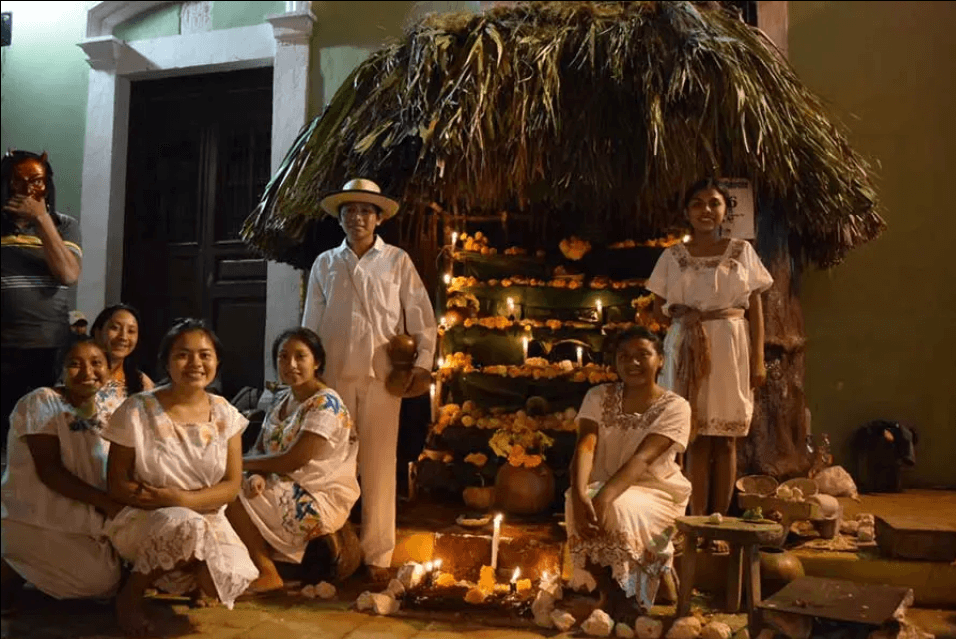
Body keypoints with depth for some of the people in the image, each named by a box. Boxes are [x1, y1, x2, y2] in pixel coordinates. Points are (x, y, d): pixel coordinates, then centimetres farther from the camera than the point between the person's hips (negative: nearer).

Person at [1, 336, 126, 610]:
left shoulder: (110, 407, 4)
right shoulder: (41, 403, -14)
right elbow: (48, 470, -22)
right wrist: (106, 502, -30)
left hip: (90, 515, 7)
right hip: (38, 514, -7)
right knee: (102, 580, -18)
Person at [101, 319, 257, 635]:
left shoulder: (225, 415, -2)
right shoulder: (137, 411, -11)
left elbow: (231, 486, -3)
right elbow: (117, 484, -6)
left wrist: (183, 499, -20)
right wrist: (167, 503, -21)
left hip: (209, 520, 3)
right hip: (145, 521, -2)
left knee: (228, 579, -27)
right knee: (188, 526, -37)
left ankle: (191, 577, 13)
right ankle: (130, 593, -6)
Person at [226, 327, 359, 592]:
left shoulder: (326, 404, -19)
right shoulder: (282, 399, 9)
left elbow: (291, 461, -24)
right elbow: (259, 450, 6)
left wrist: (237, 462, -12)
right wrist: (257, 475, -18)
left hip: (321, 500, -8)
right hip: (289, 490, 8)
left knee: (231, 495, -17)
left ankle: (267, 573, -4)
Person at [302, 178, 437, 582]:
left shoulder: (397, 261, 5)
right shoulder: (325, 264, 11)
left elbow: (421, 316, 1)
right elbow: (311, 323, 12)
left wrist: (423, 364, -9)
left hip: (381, 376, -2)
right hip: (334, 375, 2)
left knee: (379, 465, 1)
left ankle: (377, 554, 12)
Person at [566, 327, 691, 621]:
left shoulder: (675, 407, -10)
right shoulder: (599, 397, -1)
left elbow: (642, 458, -25)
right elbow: (585, 446, -18)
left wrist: (605, 498, -40)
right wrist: (579, 494, -38)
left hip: (655, 491, -2)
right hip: (604, 487, 3)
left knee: (620, 510, -34)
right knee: (579, 507, -31)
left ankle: (626, 598, -10)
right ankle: (610, 591, -8)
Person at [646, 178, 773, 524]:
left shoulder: (742, 251, 5)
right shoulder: (673, 256, 6)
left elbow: (755, 307, 4)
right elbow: (658, 305, 10)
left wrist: (758, 359, -3)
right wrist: (679, 313, -12)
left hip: (731, 348, 0)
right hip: (688, 350, 0)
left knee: (726, 439, 2)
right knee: (696, 437, 0)